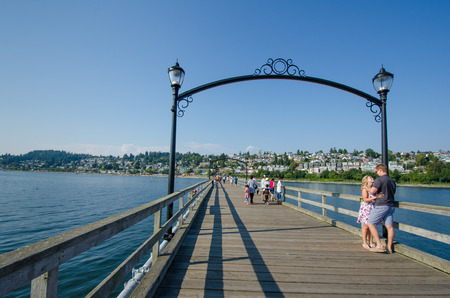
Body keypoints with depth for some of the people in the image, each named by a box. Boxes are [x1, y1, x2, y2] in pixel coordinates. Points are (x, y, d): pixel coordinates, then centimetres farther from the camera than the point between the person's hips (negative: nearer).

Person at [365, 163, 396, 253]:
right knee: (389, 226, 6)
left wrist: (366, 187, 0)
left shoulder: (379, 179, -10)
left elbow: (373, 191, -21)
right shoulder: (392, 181, 16)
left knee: (370, 223, -2)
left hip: (381, 205, -8)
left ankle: (379, 246, -6)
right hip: (391, 206, 8)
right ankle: (389, 247, 10)